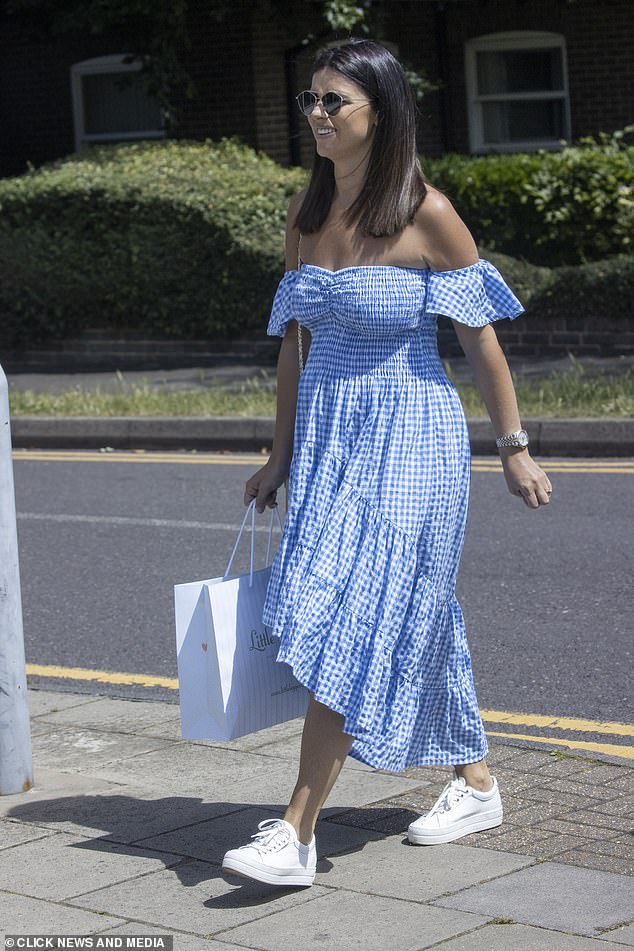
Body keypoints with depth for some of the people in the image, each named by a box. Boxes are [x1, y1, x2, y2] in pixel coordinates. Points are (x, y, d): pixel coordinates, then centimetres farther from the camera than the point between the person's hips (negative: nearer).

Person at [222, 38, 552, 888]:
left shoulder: (425, 214, -11)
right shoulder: (308, 211, 6)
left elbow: (480, 336, -6)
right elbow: (295, 339, 12)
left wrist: (514, 448, -3)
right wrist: (283, 455, 13)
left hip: (407, 442, -6)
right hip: (326, 436, 7)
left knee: (351, 627, -11)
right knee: (408, 621, 15)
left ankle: (297, 836, -10)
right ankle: (476, 784, 31)